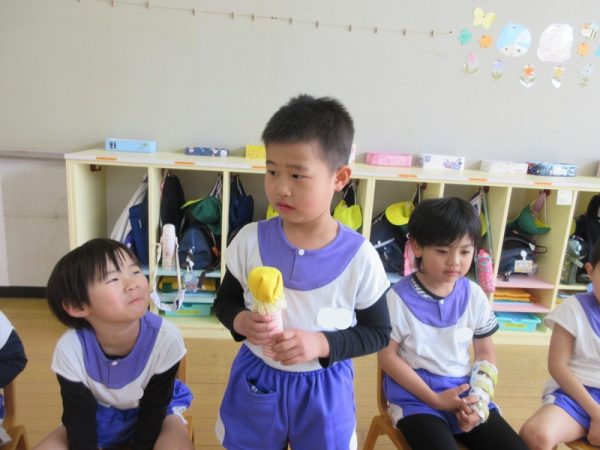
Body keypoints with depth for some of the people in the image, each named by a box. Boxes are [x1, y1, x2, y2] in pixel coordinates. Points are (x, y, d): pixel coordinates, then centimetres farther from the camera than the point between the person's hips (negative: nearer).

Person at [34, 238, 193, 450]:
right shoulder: (71, 349, -29)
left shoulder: (165, 338, -33)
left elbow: (154, 409, -18)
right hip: (98, 413, 2)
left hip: (153, 411, -2)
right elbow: (79, 419, -17)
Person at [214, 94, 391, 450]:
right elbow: (225, 301, 1)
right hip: (255, 381, 2)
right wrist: (241, 321, -21)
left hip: (324, 389, -1)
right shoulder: (250, 239, -14)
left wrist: (321, 343, -22)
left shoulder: (360, 256, -19)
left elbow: (378, 332, -7)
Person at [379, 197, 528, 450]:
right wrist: (434, 399, -13)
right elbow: (387, 356, -9)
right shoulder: (398, 298, -14)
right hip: (415, 397, -4)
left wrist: (479, 400, -7)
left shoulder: (474, 296, 0)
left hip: (466, 394, 5)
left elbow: (486, 354, 9)